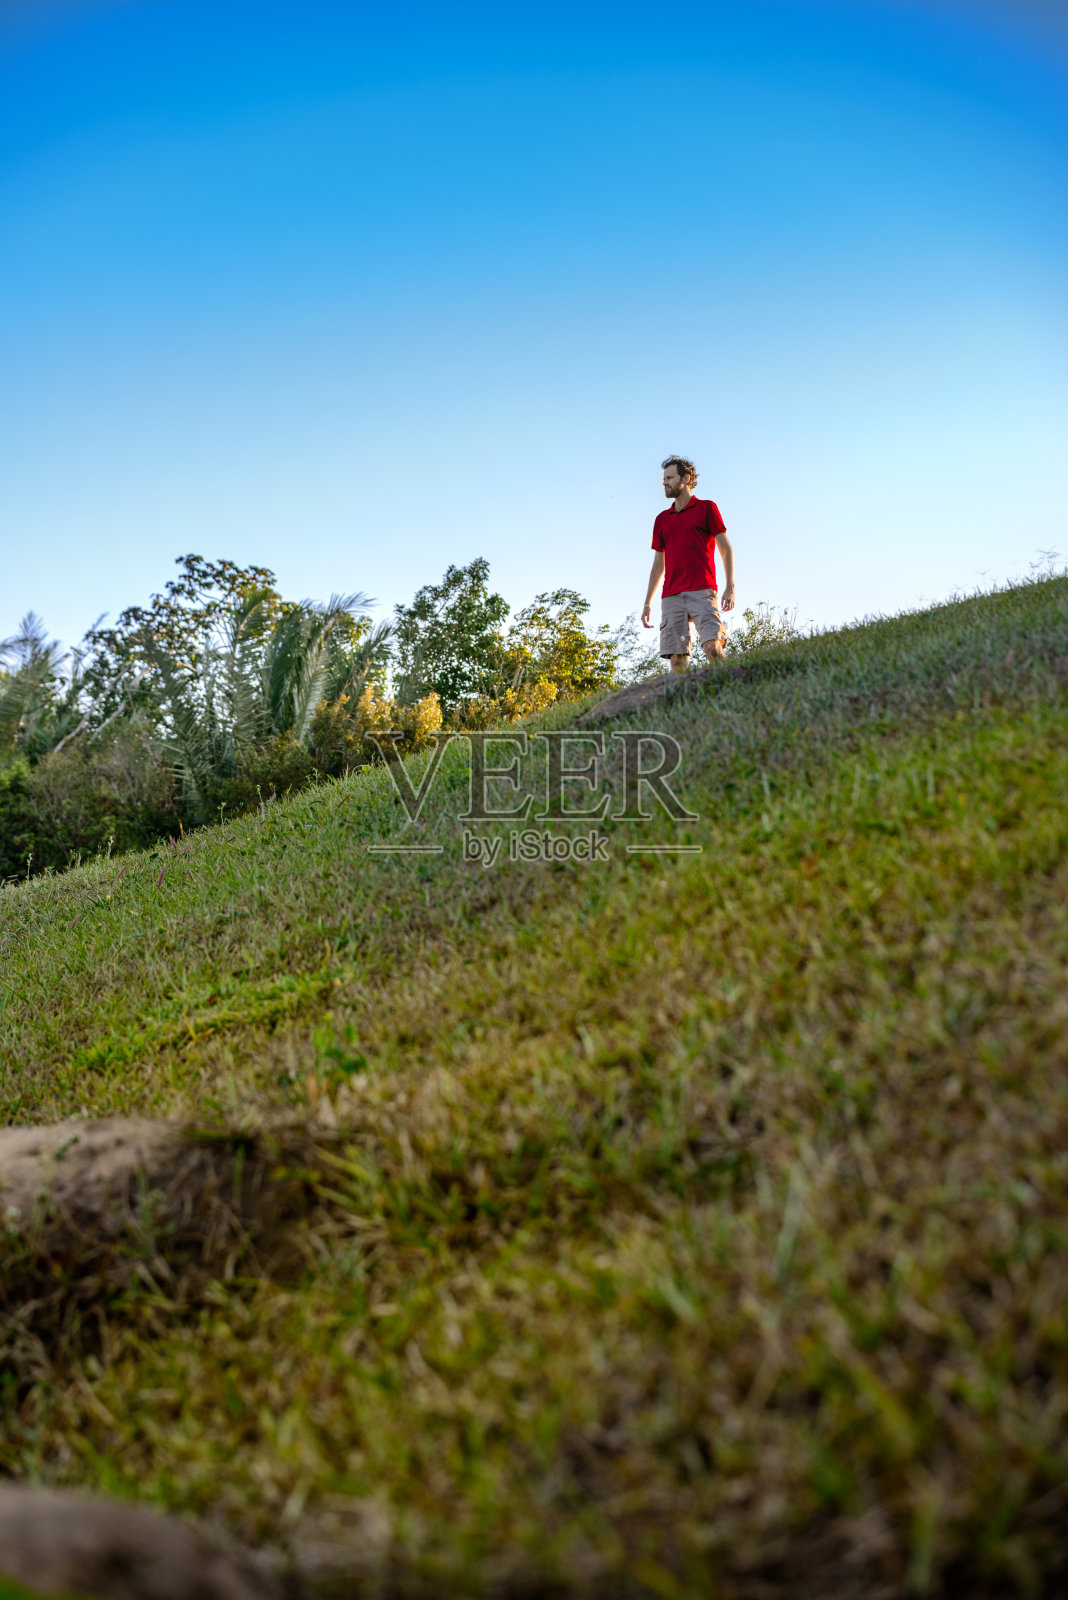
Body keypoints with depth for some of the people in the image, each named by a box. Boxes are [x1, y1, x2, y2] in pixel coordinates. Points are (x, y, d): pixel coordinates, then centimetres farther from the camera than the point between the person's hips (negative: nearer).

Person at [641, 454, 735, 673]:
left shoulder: (706, 508, 10)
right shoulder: (662, 519, 21)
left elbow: (726, 549, 6)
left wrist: (730, 587, -7)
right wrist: (647, 603, 18)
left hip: (702, 591, -4)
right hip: (671, 596, 4)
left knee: (712, 646, -20)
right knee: (677, 658, -7)